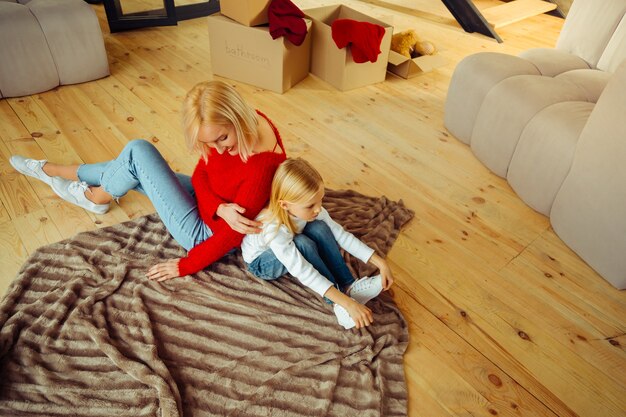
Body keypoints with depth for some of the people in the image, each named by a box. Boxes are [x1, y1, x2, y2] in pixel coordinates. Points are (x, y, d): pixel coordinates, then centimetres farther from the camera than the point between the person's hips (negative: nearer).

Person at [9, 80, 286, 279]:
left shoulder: (260, 167, -36)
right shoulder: (231, 126, -13)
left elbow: (231, 236, -27)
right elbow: (200, 175, -6)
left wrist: (185, 267, -14)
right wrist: (220, 208, -27)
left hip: (205, 235, -7)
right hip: (209, 209, 7)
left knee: (138, 151, -10)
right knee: (131, 170, 15)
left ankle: (97, 198, 21)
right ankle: (49, 170, 42)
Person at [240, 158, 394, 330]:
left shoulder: (309, 210, -23)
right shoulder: (274, 229, -40)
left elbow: (341, 235, -17)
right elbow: (304, 272, -43)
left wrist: (380, 262, -23)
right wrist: (347, 303, -47)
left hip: (290, 250, 6)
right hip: (262, 261, -5)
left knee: (319, 228, -24)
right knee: (302, 244, -35)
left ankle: (349, 286, -20)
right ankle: (337, 303, -24)